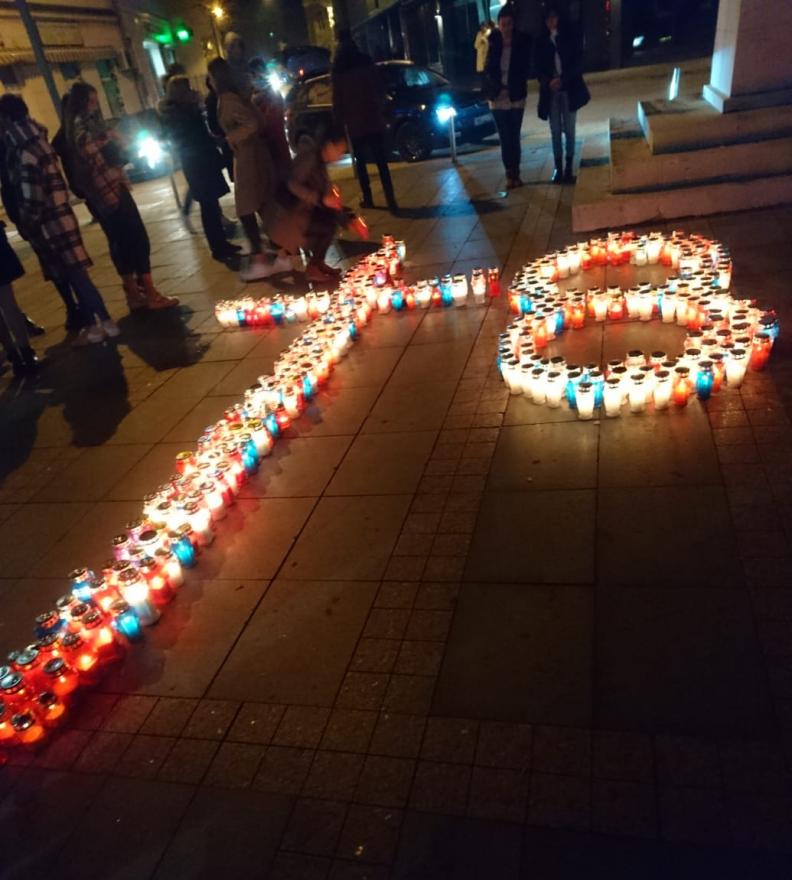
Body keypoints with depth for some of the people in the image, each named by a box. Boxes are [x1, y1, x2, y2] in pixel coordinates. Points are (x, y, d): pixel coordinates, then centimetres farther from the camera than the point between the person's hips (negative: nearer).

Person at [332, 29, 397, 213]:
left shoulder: (338, 71, -3)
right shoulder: (368, 63, 4)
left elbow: (337, 100, -3)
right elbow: (380, 90, 7)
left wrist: (338, 121, 7)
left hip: (354, 123, -2)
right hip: (374, 119, 2)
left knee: (360, 162, 10)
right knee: (381, 161, -1)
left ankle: (367, 198, 11)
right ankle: (390, 200, -8)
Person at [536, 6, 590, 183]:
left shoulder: (569, 36, 2)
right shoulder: (541, 41, 5)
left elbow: (578, 62, -2)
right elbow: (539, 67, 5)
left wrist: (562, 80, -15)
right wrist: (548, 82, -14)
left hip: (568, 89, -1)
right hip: (550, 91, 1)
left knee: (569, 129, 0)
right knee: (555, 131, 2)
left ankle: (569, 167, 5)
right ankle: (558, 168, 7)